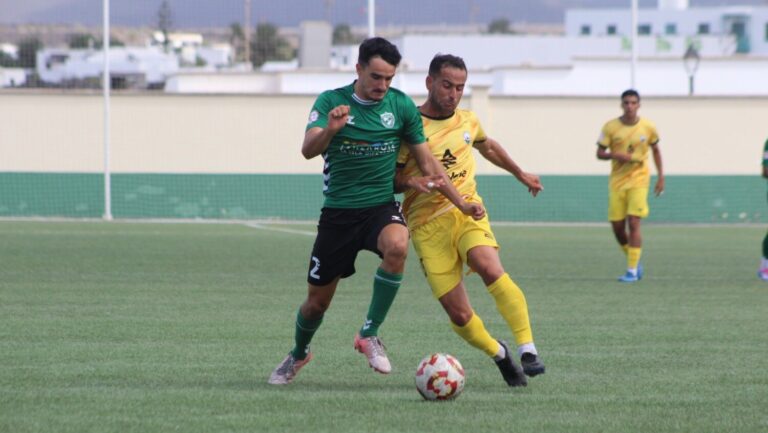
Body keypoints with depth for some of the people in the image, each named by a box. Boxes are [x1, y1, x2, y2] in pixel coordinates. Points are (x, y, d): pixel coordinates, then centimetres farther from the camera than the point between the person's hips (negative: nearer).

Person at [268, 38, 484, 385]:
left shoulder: (401, 105, -1)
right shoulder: (331, 102, -7)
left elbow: (426, 161, 9)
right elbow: (308, 150, -23)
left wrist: (461, 203, 6)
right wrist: (329, 130, -45)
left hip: (381, 207, 1)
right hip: (338, 212, -1)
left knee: (397, 246, -35)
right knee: (317, 301, 7)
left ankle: (370, 334, -21)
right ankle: (299, 354, 40)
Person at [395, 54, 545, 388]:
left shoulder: (467, 122, 10)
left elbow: (487, 146, 33)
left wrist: (521, 175, 44)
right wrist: (411, 181, -23)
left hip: (466, 211, 2)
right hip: (428, 224, -2)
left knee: (490, 269, -31)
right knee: (459, 315, -8)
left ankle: (528, 350, -32)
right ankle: (499, 354, 21)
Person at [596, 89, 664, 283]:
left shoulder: (648, 127, -2)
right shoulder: (610, 127, -4)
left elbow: (655, 149, 14)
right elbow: (600, 153, 0)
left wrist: (660, 176, 10)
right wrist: (615, 155, -20)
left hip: (639, 180, -2)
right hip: (617, 181, 2)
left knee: (633, 224, -14)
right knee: (617, 227, 2)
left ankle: (632, 270, -10)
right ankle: (635, 261, 25)